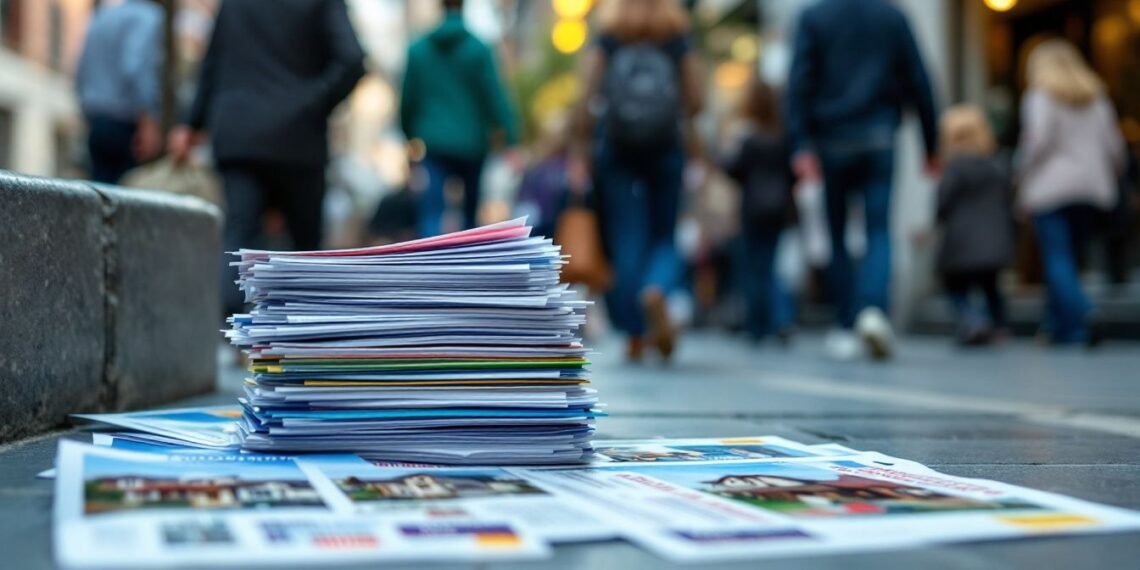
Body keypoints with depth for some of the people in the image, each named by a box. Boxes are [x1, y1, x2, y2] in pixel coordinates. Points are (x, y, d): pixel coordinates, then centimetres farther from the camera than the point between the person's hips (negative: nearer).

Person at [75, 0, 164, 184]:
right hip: (126, 126, -7)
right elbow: (135, 69, -23)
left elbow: (81, 74, 21)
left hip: (96, 124, 8)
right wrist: (148, 122, -24)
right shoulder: (147, 17, -8)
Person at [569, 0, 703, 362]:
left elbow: (588, 99, -5)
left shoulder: (607, 37, 2)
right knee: (664, 238, 10)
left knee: (624, 240, 4)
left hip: (615, 147, 0)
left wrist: (580, 152, -1)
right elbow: (695, 100, -1)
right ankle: (656, 290, -22)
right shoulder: (678, 38, 3)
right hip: (666, 147, 0)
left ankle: (635, 332, 4)